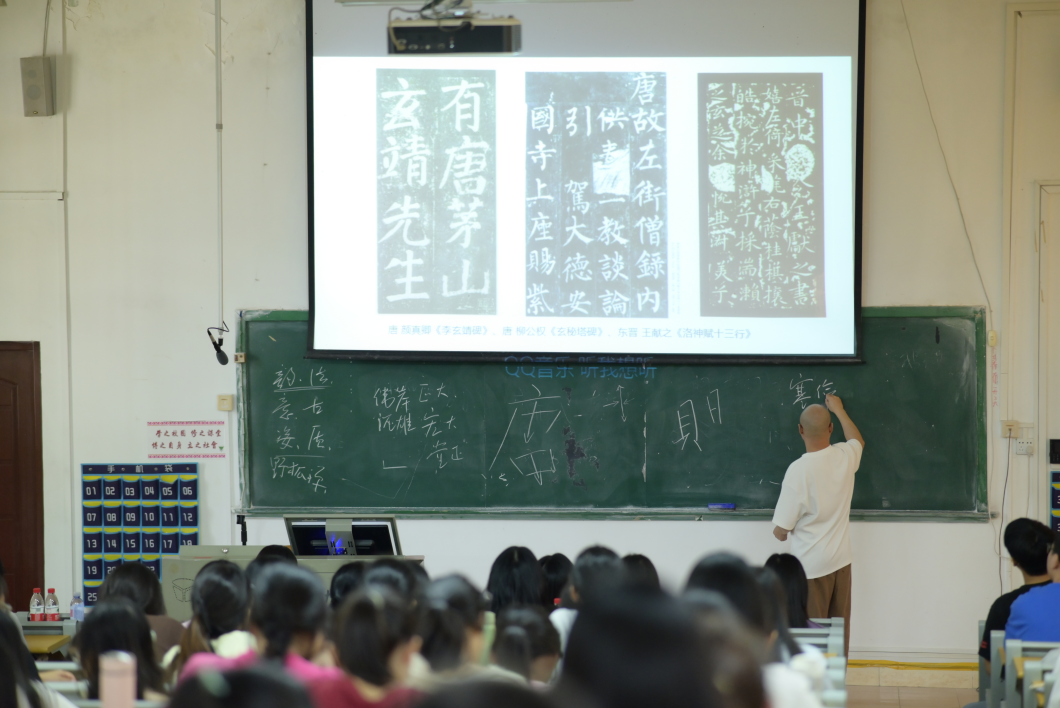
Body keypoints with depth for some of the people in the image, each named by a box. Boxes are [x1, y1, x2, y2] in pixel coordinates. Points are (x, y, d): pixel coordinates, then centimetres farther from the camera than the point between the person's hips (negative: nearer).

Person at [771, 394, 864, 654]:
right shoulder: (845, 457, -6)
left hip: (811, 565, -5)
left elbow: (781, 532, -16)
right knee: (839, 629, 14)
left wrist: (779, 532, 8)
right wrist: (839, 410, 36)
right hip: (841, 560, 5)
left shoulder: (798, 470, -21)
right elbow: (858, 440, 24)